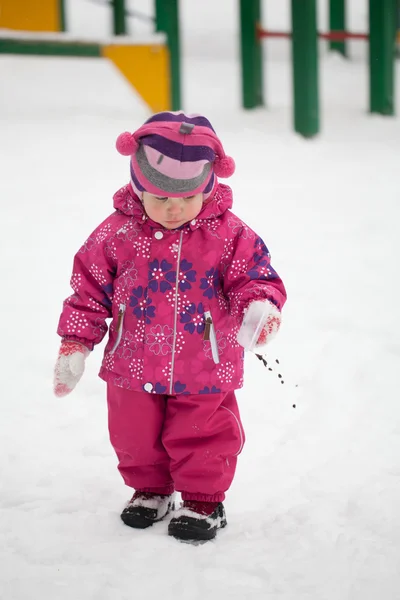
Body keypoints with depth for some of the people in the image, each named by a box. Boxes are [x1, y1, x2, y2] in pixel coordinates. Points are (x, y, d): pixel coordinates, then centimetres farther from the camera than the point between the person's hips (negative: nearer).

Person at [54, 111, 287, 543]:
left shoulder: (229, 235, -12)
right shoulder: (118, 234, -9)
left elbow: (256, 277, -8)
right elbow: (90, 288, -1)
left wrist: (260, 307, -31)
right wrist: (74, 344, -3)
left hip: (205, 375, -2)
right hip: (133, 371, 2)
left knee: (205, 440, 8)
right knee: (135, 438, 17)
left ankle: (202, 500, 30)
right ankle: (149, 490, 41)